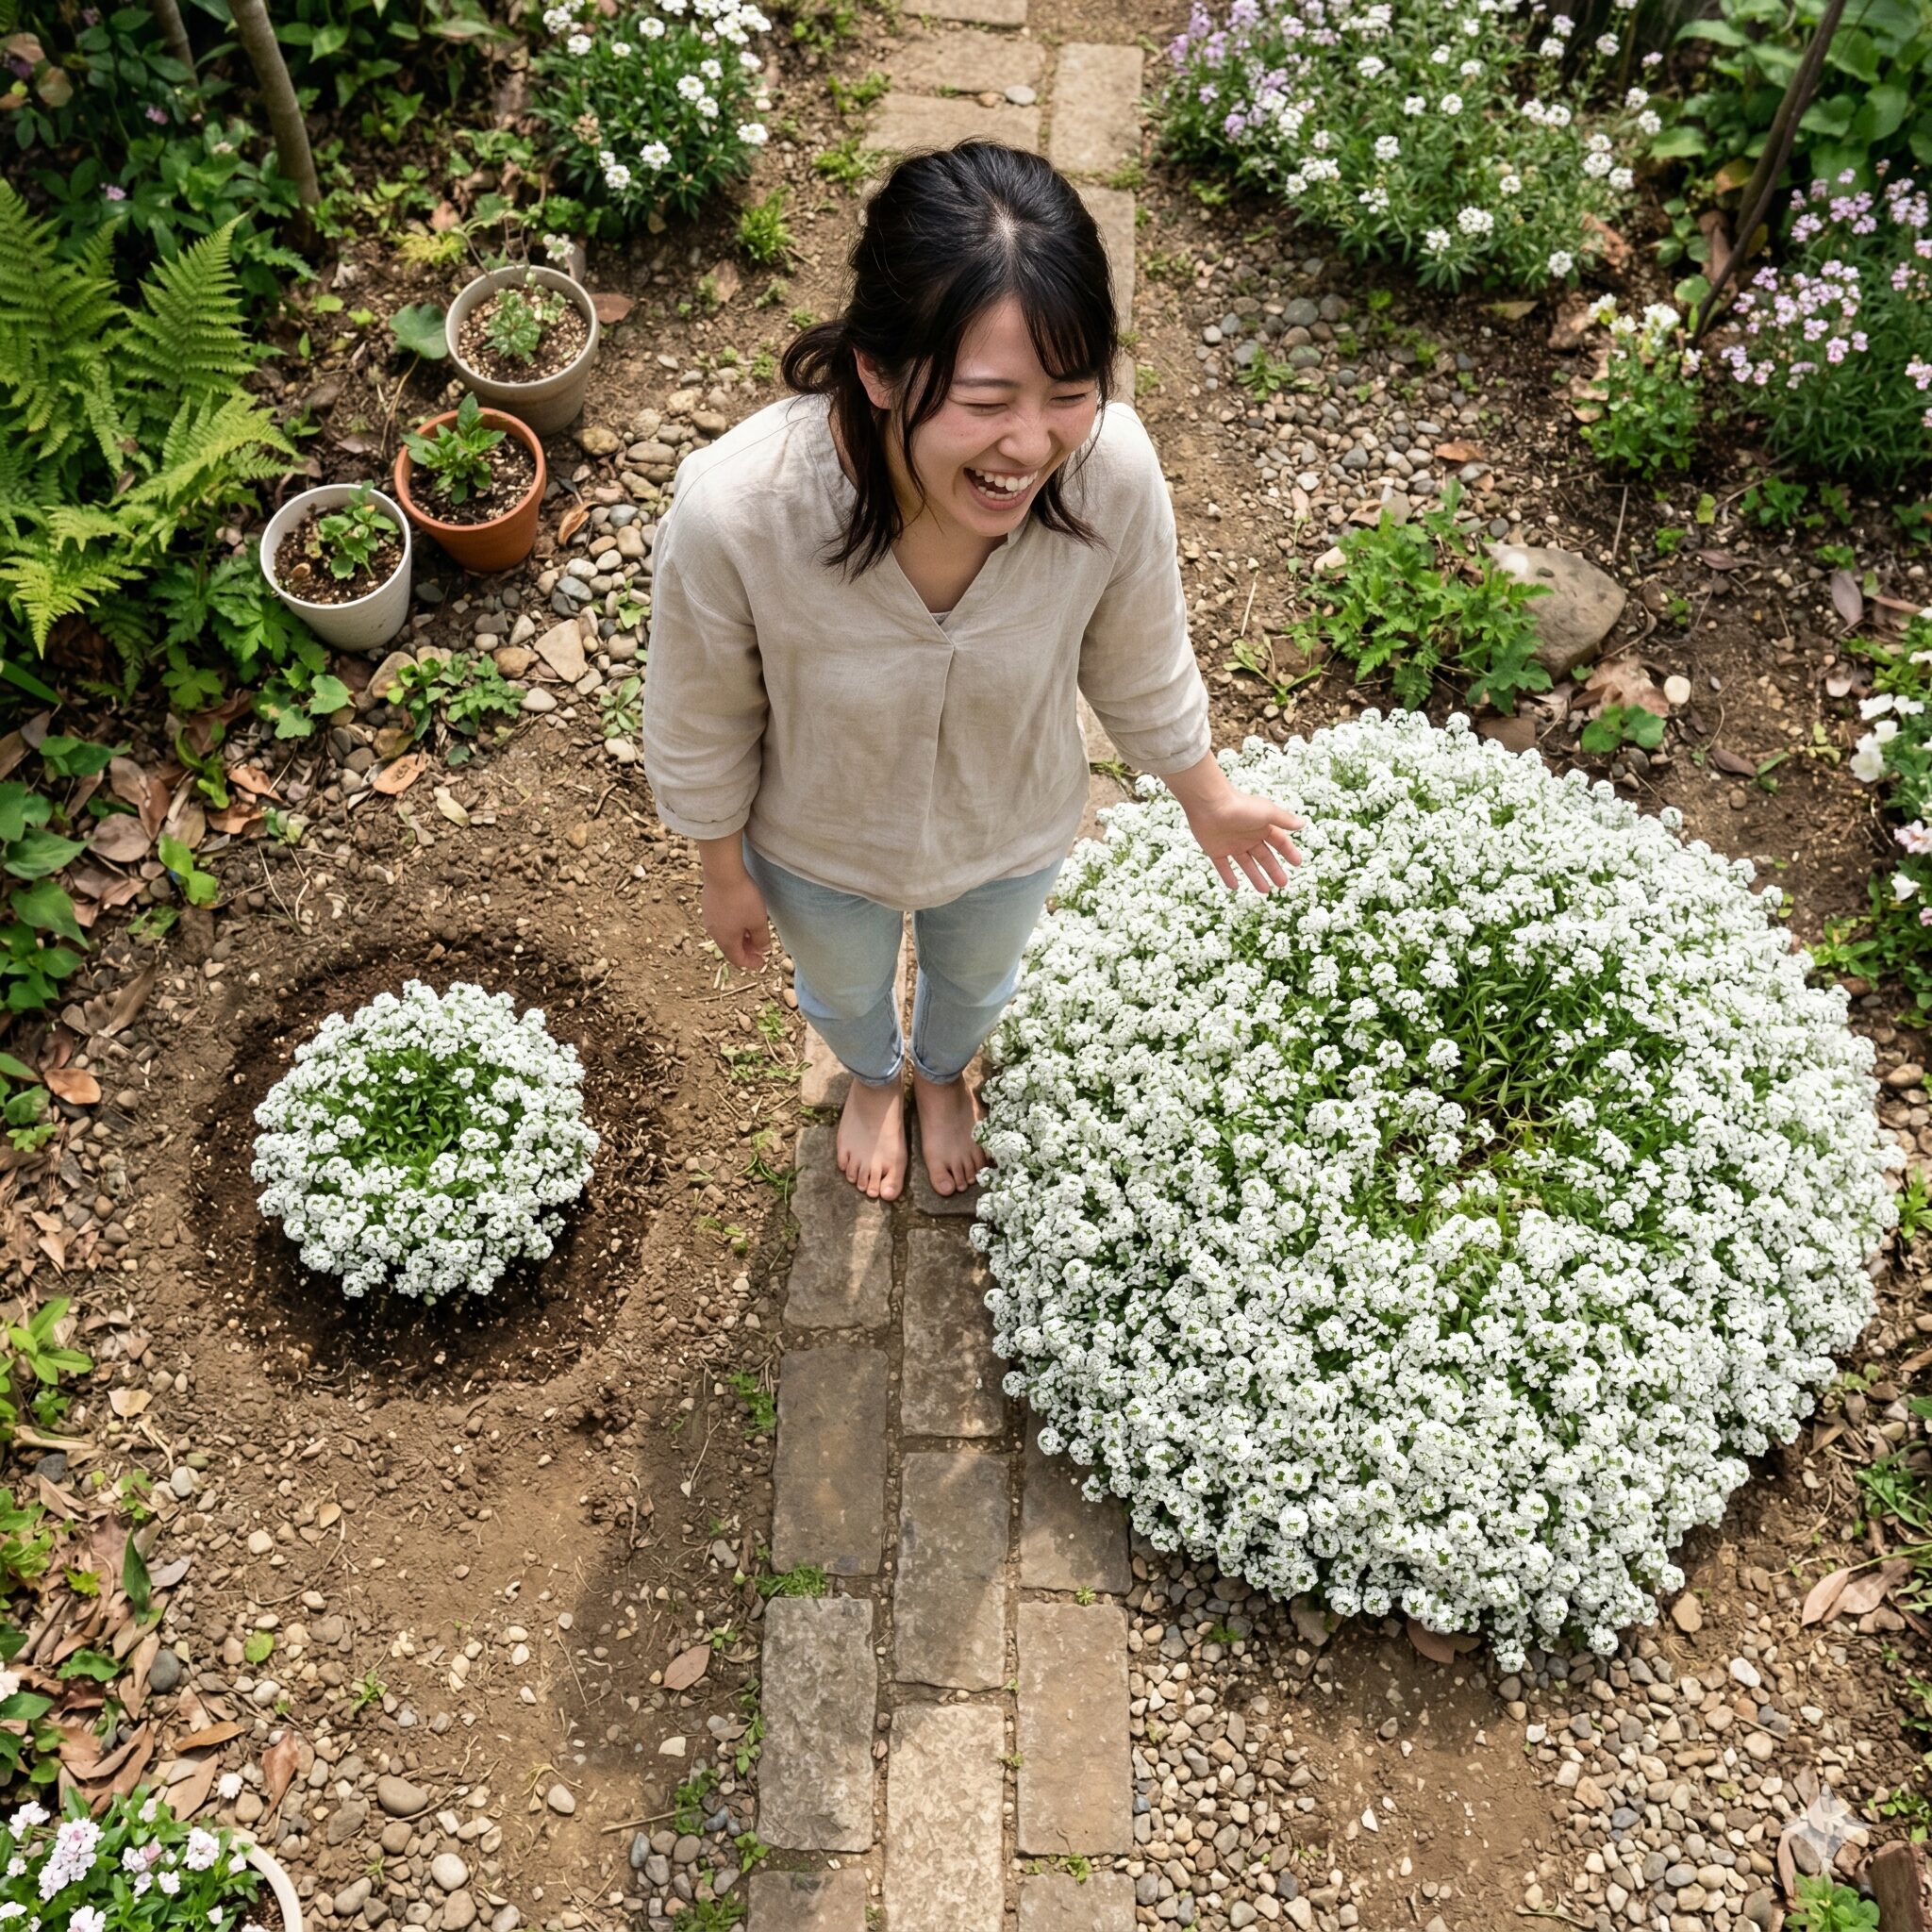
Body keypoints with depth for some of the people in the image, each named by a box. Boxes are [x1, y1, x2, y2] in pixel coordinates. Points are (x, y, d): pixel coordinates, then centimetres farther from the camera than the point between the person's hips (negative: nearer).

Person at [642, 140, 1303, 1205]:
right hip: (821, 847, -1)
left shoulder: (1114, 469, -36)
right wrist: (726, 870, -3)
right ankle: (873, 1078, 73)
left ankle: (943, 1072, 74)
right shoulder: (733, 508, -41)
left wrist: (1207, 795, 4)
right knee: (845, 989, 34)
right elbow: (703, 722, -19)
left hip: (1012, 835, 2)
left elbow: (1136, 659, -12)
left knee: (976, 982, 36)